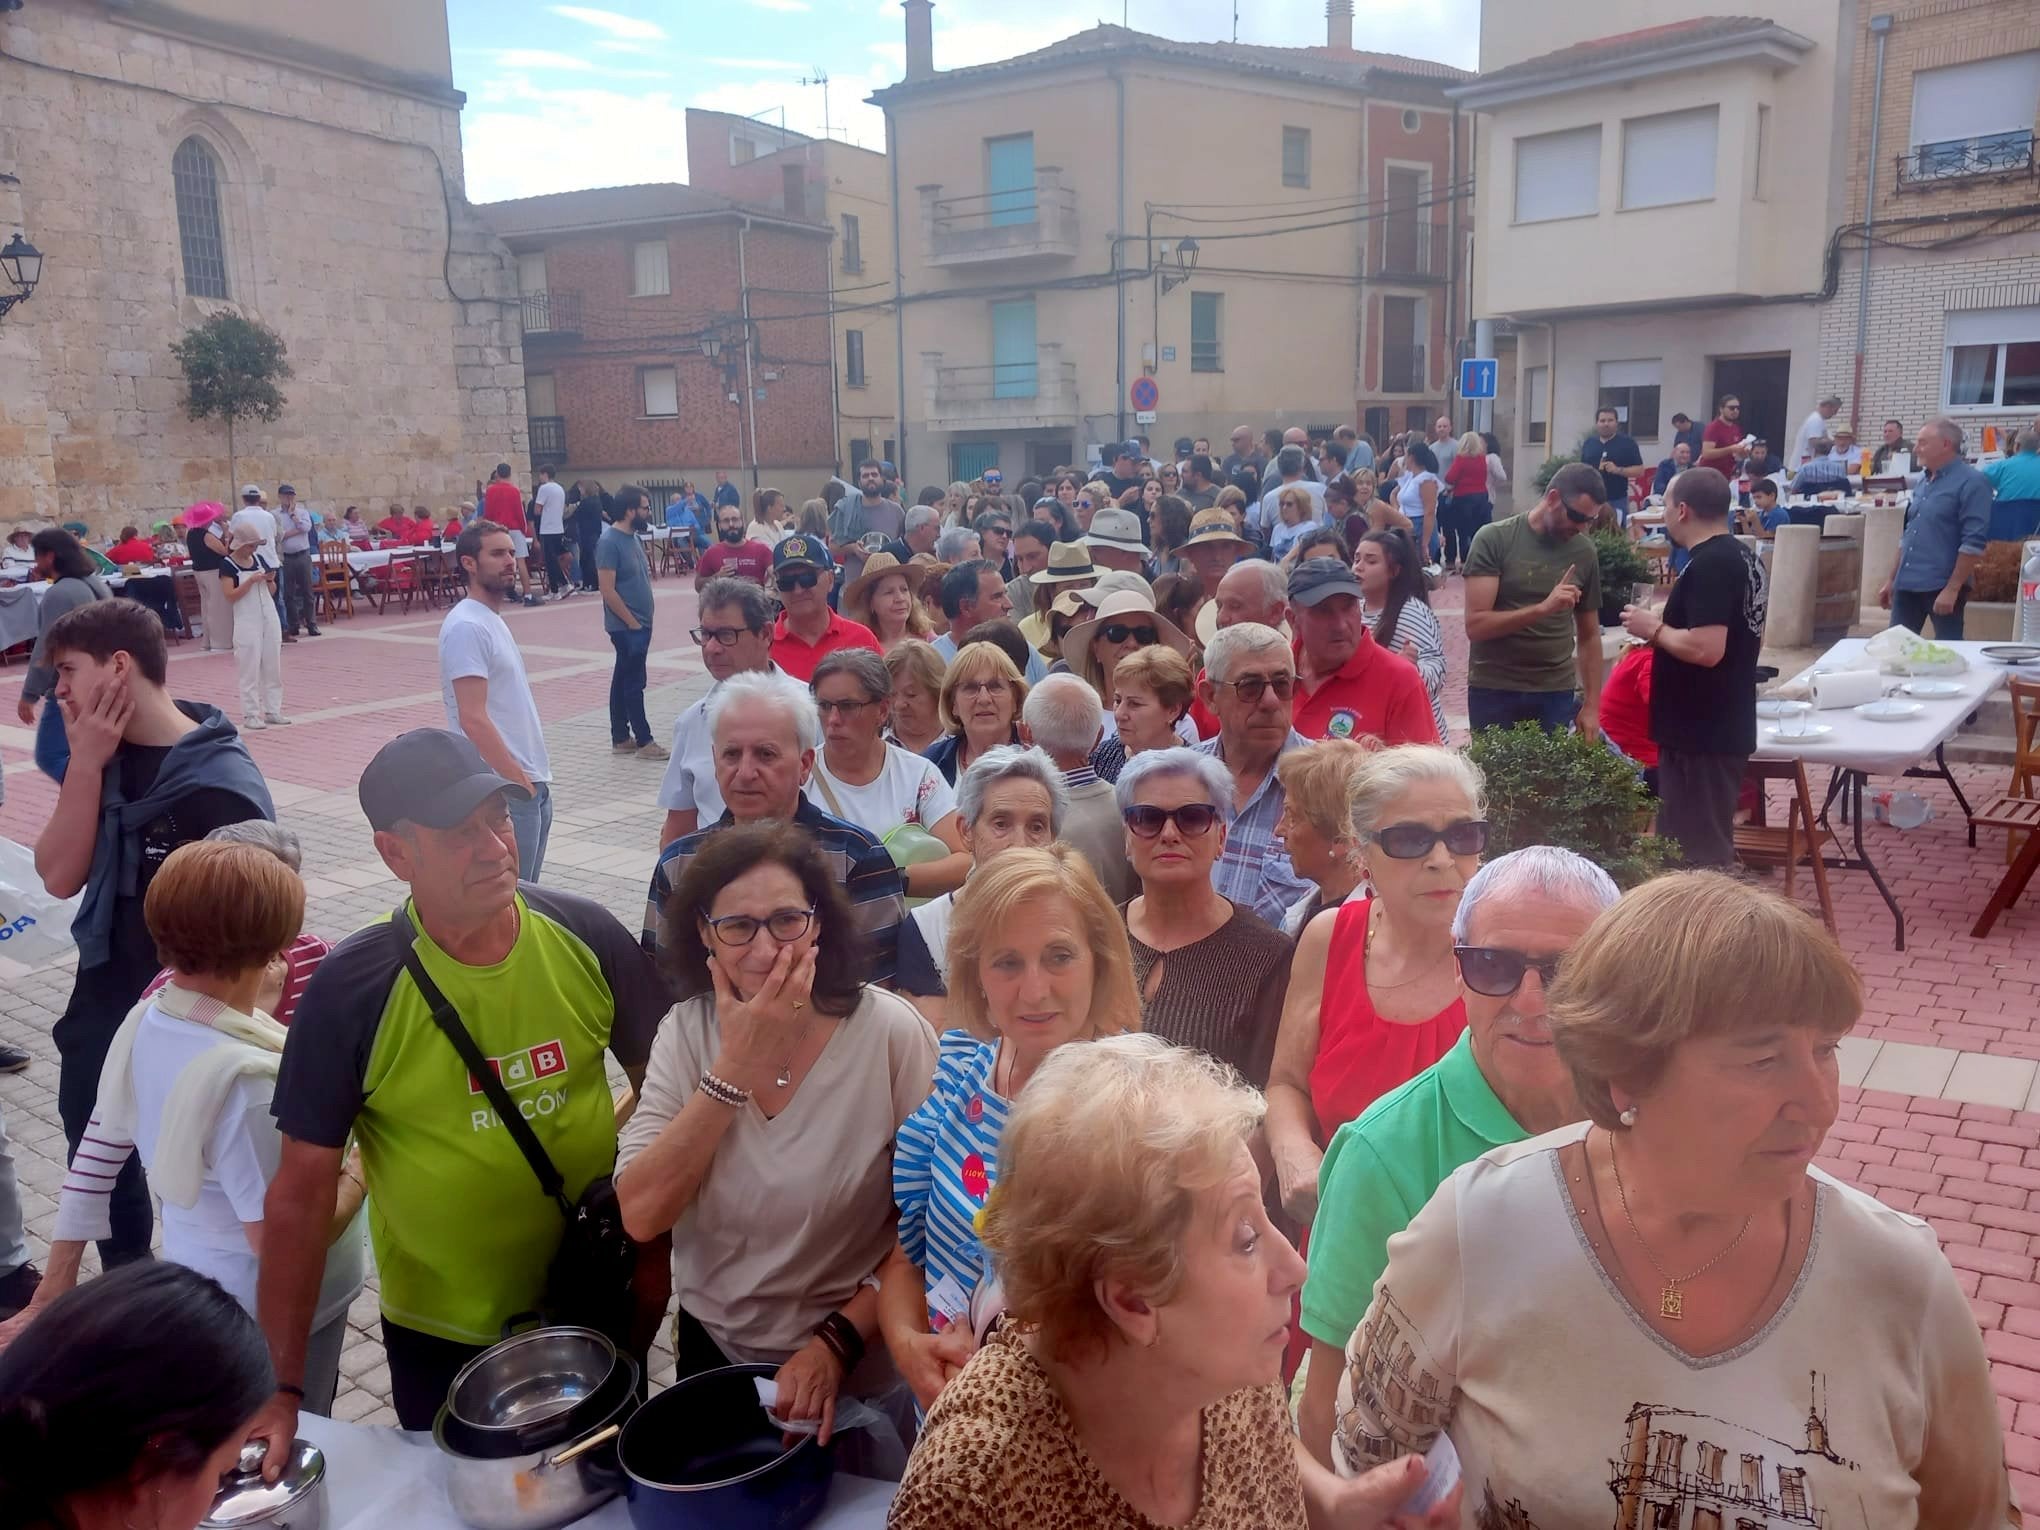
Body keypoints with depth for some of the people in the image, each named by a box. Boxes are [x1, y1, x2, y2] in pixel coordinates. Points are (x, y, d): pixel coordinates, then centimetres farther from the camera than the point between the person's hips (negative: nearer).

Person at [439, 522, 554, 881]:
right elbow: (473, 718, -21)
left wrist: (533, 776, 17)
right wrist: (518, 778, -20)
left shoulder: (493, 620, 16)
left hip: (532, 784, 10)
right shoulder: (466, 626, -14)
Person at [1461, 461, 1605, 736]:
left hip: (1557, 693, 3)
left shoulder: (1584, 552, 4)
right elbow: (1476, 625, -14)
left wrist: (1592, 706, 5)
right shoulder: (1494, 539, -6)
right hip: (1493, 692, -2)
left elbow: (1589, 635, 11)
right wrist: (1543, 608, -25)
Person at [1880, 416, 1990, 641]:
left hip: (1942, 587, -8)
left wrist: (1952, 589, -20)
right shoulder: (1924, 480, 14)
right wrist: (1892, 579, 18)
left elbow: (1974, 542, -16)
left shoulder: (1971, 482, -10)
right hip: (1907, 585, 8)